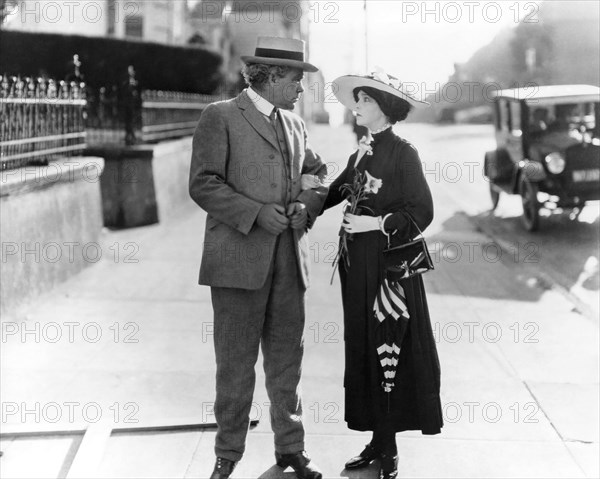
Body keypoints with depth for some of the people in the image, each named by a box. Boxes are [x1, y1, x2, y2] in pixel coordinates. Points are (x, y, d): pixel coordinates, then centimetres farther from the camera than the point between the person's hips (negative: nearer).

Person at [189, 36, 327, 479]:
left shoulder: (294, 124, 17)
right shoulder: (220, 117, -3)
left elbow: (318, 173, 25)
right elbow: (203, 184, -9)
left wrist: (308, 204, 3)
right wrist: (256, 213, -17)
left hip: (289, 259, 6)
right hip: (239, 259, -5)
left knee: (287, 359, 10)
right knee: (235, 363, 1)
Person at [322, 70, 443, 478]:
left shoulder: (403, 153, -8)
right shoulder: (361, 154, 14)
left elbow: (421, 212, -11)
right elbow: (335, 194, 18)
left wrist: (377, 222, -17)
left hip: (390, 264, -7)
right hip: (358, 265, 7)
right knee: (363, 349, 8)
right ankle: (377, 441, 15)